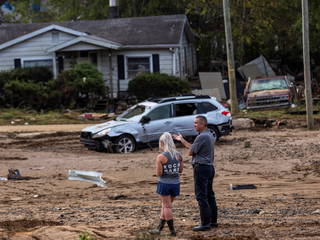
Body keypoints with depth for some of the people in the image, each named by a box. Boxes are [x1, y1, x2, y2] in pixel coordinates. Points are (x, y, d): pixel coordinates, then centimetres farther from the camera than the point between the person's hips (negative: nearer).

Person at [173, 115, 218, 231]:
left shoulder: (201, 137, -18)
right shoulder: (210, 135, 14)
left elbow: (191, 152, -11)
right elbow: (194, 148, 20)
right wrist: (182, 140, 25)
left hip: (201, 168, -10)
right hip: (209, 167, 10)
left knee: (201, 196, -7)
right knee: (209, 195, 14)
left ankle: (205, 223, -7)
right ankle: (213, 221, 19)